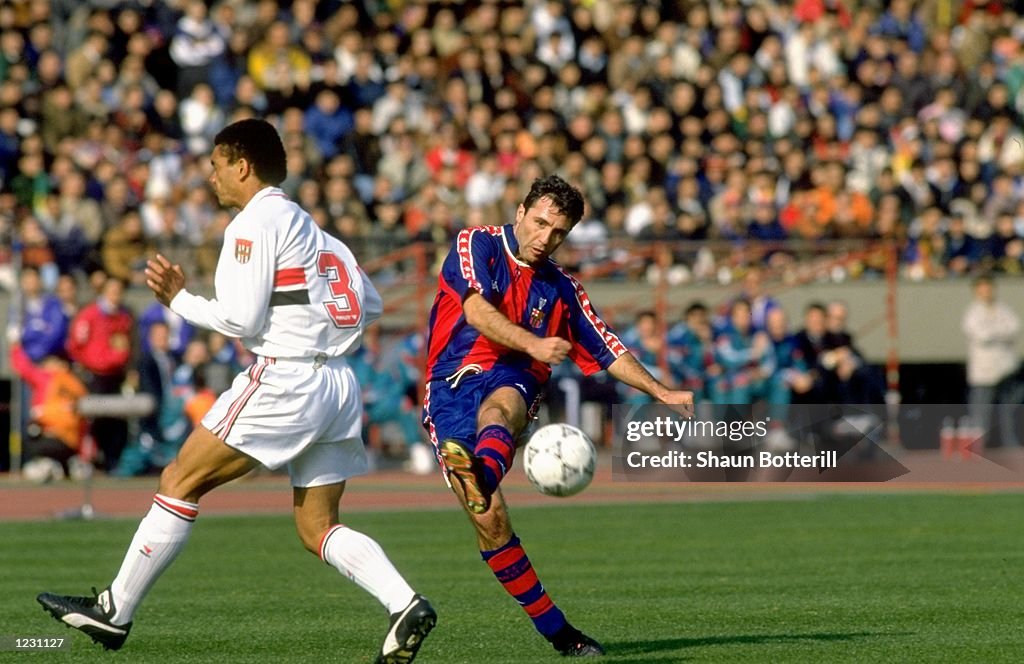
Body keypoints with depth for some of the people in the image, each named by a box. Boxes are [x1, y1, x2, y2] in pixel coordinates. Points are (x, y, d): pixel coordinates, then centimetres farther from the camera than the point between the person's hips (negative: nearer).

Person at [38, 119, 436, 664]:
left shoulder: (255, 222, -5)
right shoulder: (310, 227, 22)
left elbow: (241, 318, -13)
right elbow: (369, 305, 22)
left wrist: (178, 299, 0)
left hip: (284, 376, -9)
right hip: (337, 384, 9)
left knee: (180, 481, 0)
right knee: (317, 528, 8)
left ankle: (115, 611, 2)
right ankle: (405, 604, -13)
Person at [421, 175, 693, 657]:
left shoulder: (561, 288, 19)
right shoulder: (476, 245, 6)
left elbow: (607, 350, 26)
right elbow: (476, 311, -11)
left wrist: (661, 392, 17)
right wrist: (534, 344, -23)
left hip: (511, 381, 2)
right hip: (451, 383, -2)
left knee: (497, 408, -39)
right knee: (490, 520, -15)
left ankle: (482, 475, -73)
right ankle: (556, 630, -8)